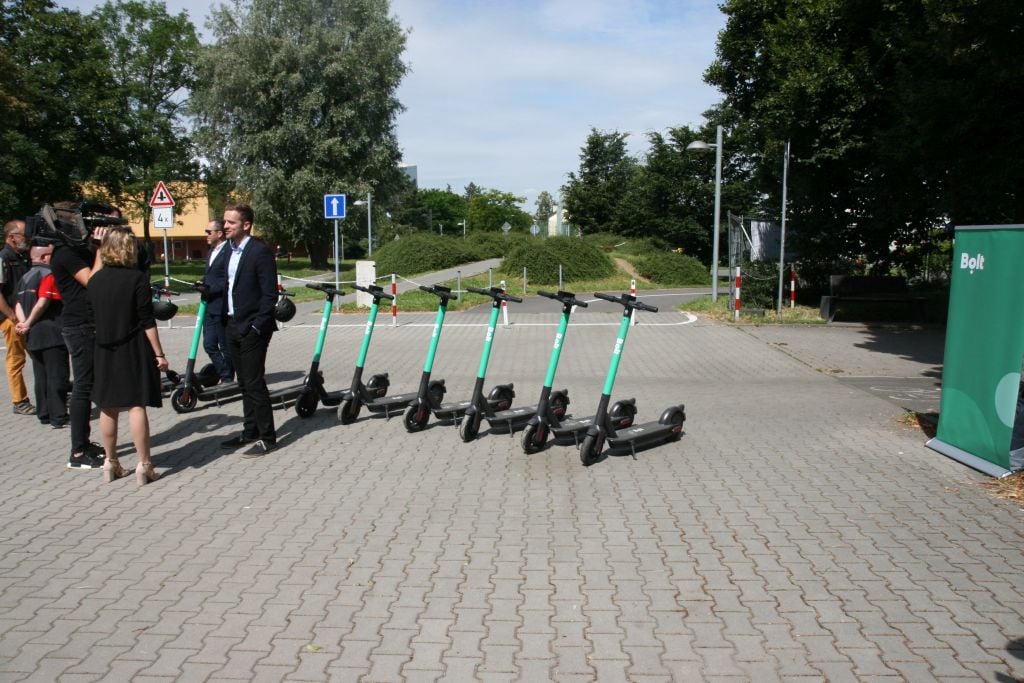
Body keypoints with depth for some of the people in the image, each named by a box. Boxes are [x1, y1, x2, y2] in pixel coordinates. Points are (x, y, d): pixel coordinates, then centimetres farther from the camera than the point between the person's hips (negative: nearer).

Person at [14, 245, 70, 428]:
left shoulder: (25, 278, 17)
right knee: (57, 376, -4)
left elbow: (19, 303, 10)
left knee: (41, 377, 14)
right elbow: (43, 302, -21)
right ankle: (58, 417, -2)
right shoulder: (49, 275, -12)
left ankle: (44, 414, 19)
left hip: (33, 336, 9)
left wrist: (23, 322, -2)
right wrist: (28, 323, -11)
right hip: (52, 335, -9)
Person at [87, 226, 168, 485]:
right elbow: (147, 321, -12)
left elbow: (95, 312, 8)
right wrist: (159, 353, -8)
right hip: (134, 350, -5)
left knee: (108, 407, 12)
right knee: (137, 405, -2)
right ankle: (143, 465, 1)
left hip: (105, 350, 5)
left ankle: (111, 463, 21)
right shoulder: (137, 278, -11)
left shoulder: (96, 279, 3)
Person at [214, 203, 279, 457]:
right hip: (233, 326, 8)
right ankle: (250, 431, 24)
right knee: (245, 383, 14)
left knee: (255, 384, -5)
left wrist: (257, 326, -18)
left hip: (252, 329, -8)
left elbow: (269, 294, -15)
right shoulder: (229, 251, 13)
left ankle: (267, 437, 4)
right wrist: (223, 317, 10)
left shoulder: (261, 252, -12)